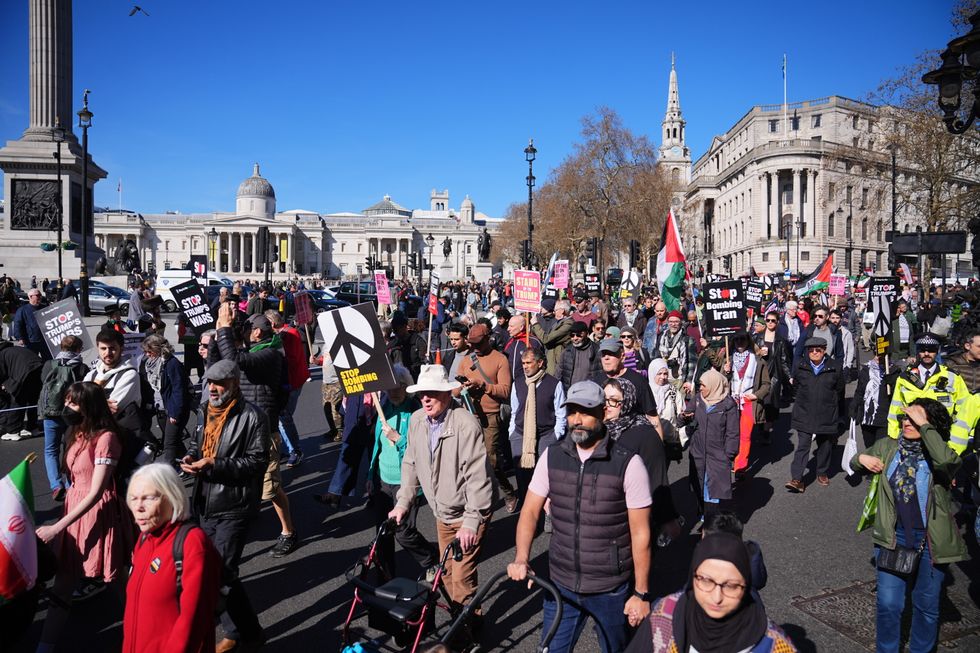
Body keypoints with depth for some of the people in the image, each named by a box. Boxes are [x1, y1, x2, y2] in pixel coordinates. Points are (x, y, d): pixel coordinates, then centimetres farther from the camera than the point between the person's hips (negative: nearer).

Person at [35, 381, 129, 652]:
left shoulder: (105, 438, -20)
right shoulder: (76, 434, 6)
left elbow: (96, 492, -22)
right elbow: (75, 478, 12)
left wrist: (57, 527, -21)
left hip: (98, 513, -7)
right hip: (74, 508, 7)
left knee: (117, 580, 8)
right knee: (63, 583, 11)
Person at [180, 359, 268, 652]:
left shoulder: (252, 416, -15)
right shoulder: (208, 411, 11)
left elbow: (258, 461, -17)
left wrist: (214, 465, -24)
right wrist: (191, 457, 0)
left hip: (234, 507, -8)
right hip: (206, 504, 8)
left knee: (221, 573, -7)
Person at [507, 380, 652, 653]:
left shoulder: (628, 463, -14)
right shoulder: (551, 457, -4)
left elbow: (640, 533, -10)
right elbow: (530, 511, 0)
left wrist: (641, 593, -7)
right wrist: (521, 558, -16)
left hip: (611, 589, -2)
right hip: (561, 584, 2)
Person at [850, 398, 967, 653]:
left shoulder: (936, 454, -11)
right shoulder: (887, 447, 0)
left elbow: (948, 461, -37)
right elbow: (854, 463, 16)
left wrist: (924, 425, -29)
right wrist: (862, 458, -7)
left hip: (931, 541, -2)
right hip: (893, 537, 2)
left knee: (926, 606, 15)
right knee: (888, 605, 3)